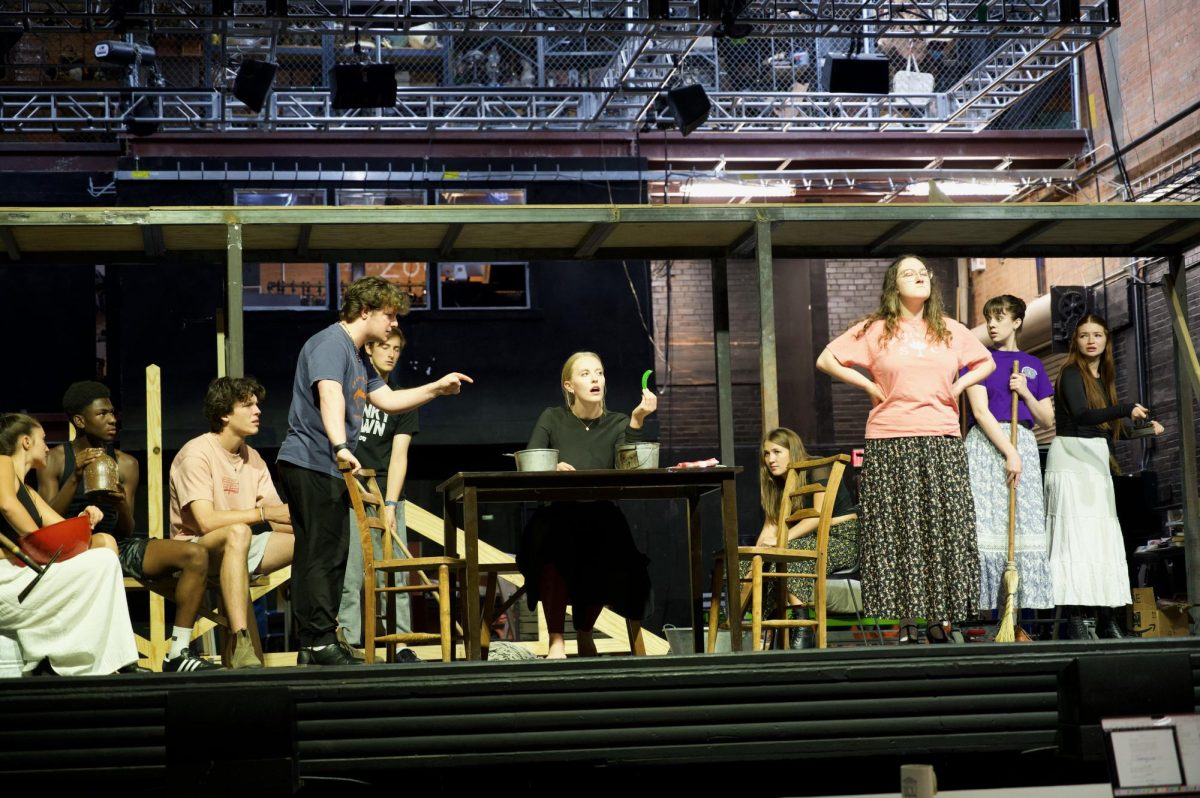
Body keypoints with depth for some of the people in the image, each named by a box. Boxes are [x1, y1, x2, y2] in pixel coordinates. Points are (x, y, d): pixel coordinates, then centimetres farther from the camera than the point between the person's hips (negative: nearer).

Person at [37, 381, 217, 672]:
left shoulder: (125, 464, 12)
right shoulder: (55, 460, 5)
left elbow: (126, 532, 6)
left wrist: (121, 505, -17)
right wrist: (75, 477, -15)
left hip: (118, 545, 4)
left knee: (195, 556, -18)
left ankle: (178, 655, -20)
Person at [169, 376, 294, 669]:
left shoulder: (253, 458, 13)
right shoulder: (197, 453, -12)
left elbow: (278, 519, 6)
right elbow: (206, 522, -24)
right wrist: (263, 513, -25)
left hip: (241, 547, 8)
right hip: (196, 549, -7)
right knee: (238, 533, -40)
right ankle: (241, 646, -51)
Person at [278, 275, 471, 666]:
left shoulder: (357, 356, 22)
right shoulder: (331, 343, -12)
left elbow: (388, 399, 28)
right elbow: (330, 393, -28)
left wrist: (437, 388, 19)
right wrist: (340, 447, -42)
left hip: (329, 468, 11)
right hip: (310, 462, -11)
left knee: (324, 556, 11)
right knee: (323, 554, -11)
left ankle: (311, 647, 15)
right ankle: (321, 642, -10)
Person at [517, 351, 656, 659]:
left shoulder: (617, 424, 7)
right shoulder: (552, 419, 5)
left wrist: (636, 420, -20)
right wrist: (552, 468, -27)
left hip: (599, 519, 1)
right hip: (556, 515, -1)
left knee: (614, 561, -29)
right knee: (553, 545, -35)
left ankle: (584, 632, 3)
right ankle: (556, 641, -24)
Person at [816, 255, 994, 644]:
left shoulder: (950, 331, 13)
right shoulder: (874, 330, 4)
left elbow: (986, 362, 26)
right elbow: (826, 360, 6)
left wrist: (960, 384, 9)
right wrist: (869, 385, 0)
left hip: (942, 441, 3)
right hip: (890, 444, -2)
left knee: (944, 531, 0)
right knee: (897, 533, -3)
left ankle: (939, 620, 6)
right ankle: (905, 623, 1)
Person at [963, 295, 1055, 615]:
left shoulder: (1032, 365, 16)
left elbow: (1047, 421, 15)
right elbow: (980, 411, -6)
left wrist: (1026, 393, -3)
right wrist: (1009, 452, -14)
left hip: (1023, 444, 4)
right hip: (986, 445, -3)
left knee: (1025, 526, -1)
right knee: (987, 525, -10)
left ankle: (1025, 605, 0)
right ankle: (985, 606, -11)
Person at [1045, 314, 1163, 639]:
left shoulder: (1103, 379, 17)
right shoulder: (1072, 374, -8)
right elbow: (1081, 415, -24)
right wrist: (1127, 409, -29)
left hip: (1097, 463, 8)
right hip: (1071, 458, -8)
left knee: (1103, 538, 4)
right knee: (1076, 536, -12)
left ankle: (1105, 618, 4)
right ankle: (1074, 620, -15)